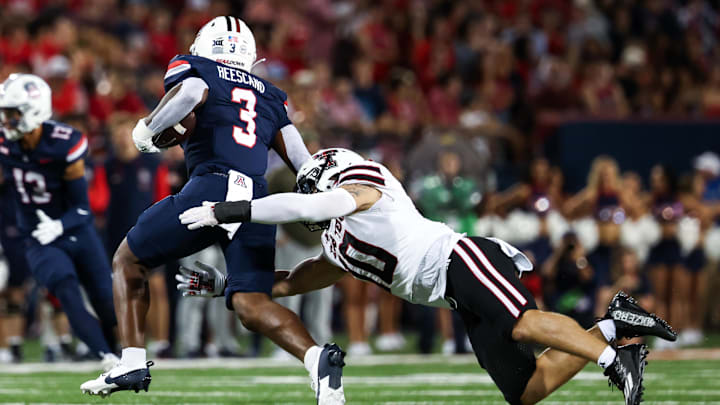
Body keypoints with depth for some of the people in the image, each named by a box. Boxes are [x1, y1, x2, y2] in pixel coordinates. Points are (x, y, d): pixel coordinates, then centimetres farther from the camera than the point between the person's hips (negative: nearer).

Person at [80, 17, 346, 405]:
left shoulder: (193, 68, 14)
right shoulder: (270, 96, 28)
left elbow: (191, 92, -10)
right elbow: (299, 157, 19)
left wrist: (148, 127, 1)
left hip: (212, 186, -4)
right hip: (258, 202, 4)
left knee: (128, 261, 16)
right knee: (251, 304, -2)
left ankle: (133, 363, 6)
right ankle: (317, 357, -29)